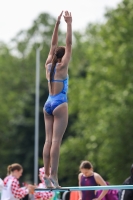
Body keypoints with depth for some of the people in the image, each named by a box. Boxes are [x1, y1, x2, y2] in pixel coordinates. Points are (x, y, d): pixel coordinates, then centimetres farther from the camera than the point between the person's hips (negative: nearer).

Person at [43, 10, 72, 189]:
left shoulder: (48, 65, 9)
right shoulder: (62, 66, -6)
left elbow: (53, 44, 17)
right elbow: (69, 44, -8)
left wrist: (57, 23, 19)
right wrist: (69, 24, -5)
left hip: (48, 104, 7)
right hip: (60, 104, -7)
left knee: (48, 140, 4)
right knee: (56, 141, -11)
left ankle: (47, 174, 1)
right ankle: (53, 176, -15)